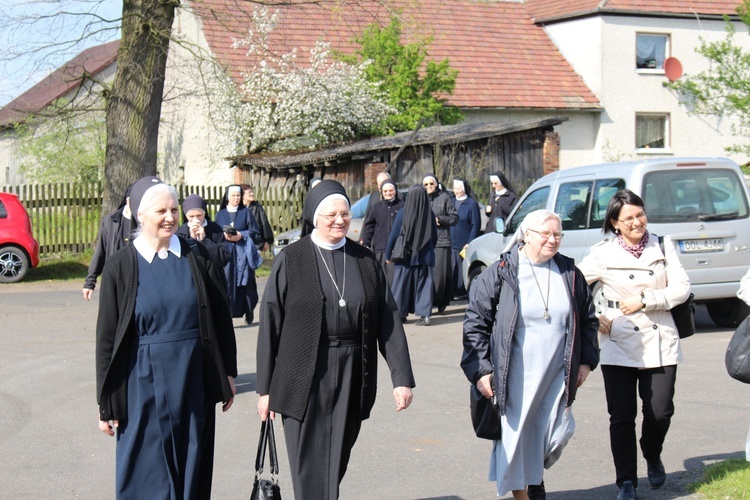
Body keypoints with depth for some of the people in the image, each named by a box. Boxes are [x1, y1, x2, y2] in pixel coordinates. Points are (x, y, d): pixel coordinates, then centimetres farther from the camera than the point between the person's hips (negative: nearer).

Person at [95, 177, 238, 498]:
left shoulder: (197, 258, 2)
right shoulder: (120, 267, -3)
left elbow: (220, 318, 7)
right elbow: (106, 337, -1)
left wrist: (227, 374, 6)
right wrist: (106, 404, -2)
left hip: (194, 380, 2)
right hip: (145, 384, -2)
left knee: (192, 468, 10)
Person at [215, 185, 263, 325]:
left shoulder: (246, 212, 6)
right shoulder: (220, 214, 10)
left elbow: (255, 233, 4)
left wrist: (241, 236, -12)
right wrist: (224, 236, -10)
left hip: (243, 255, -1)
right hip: (225, 254, 1)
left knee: (245, 284, -1)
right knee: (226, 283, -8)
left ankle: (249, 312, 14)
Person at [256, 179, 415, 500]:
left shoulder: (365, 261, 7)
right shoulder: (290, 261, -1)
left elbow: (388, 322, 6)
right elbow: (270, 326, -1)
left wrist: (401, 377, -2)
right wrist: (265, 388, -3)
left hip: (352, 376, 3)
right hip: (304, 377, -3)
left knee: (337, 463, 11)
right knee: (311, 466, -3)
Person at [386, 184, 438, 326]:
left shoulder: (403, 213, -10)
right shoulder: (429, 214, -4)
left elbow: (393, 235, -7)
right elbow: (434, 238, 5)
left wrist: (388, 255, 2)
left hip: (405, 256, -2)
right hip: (425, 257, 2)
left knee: (402, 284, 8)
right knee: (424, 284, 6)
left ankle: (400, 314, 11)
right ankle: (425, 315, 0)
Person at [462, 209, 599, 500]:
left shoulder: (569, 274, 7)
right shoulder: (500, 274, -6)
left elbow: (588, 320, 18)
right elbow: (475, 322, -4)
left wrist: (586, 361, 13)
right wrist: (480, 369, -9)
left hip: (557, 375, 4)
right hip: (516, 377, -4)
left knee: (558, 433, 5)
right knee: (517, 435, 1)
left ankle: (536, 476, 34)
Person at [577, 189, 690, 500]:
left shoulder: (662, 246, 4)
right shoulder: (603, 253, 0)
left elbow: (681, 288, -1)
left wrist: (645, 300, -12)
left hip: (659, 343, 1)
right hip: (618, 345, -1)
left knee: (660, 412, 0)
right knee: (622, 416, -2)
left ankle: (653, 457, 33)